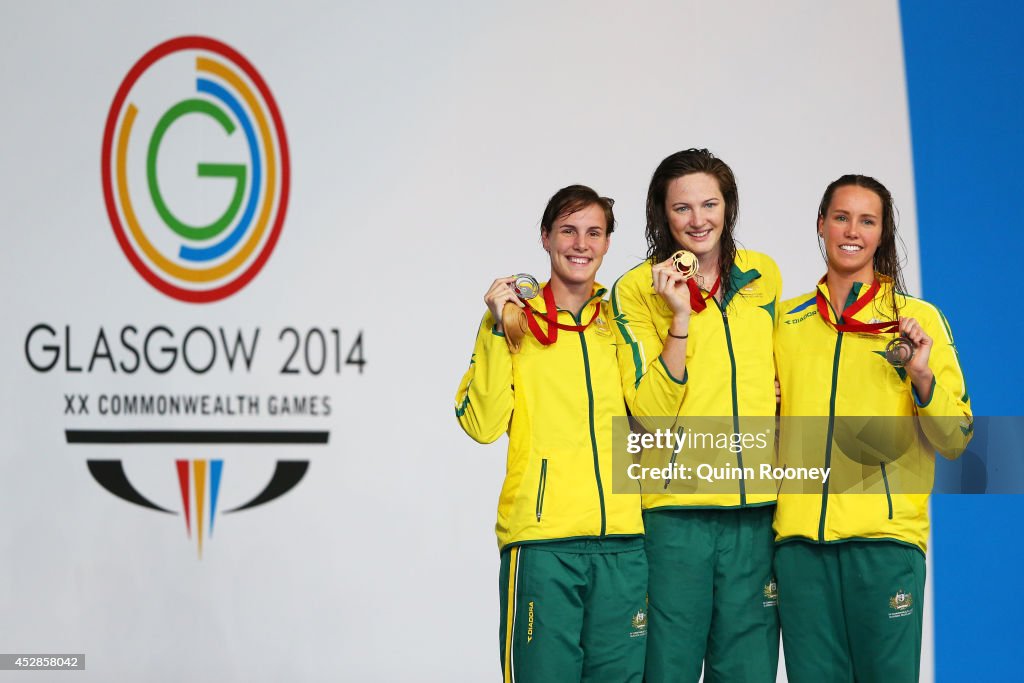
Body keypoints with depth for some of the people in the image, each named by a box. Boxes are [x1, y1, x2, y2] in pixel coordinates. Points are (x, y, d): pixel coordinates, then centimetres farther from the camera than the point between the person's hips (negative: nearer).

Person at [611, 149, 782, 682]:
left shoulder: (763, 278, 9)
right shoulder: (636, 291, -3)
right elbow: (652, 410, -12)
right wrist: (680, 318, -18)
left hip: (755, 506, 4)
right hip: (675, 511, -3)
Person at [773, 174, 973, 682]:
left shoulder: (917, 318, 5)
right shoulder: (786, 321, 13)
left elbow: (955, 441, 2)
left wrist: (923, 379, -13)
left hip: (885, 536, -3)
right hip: (800, 537, 3)